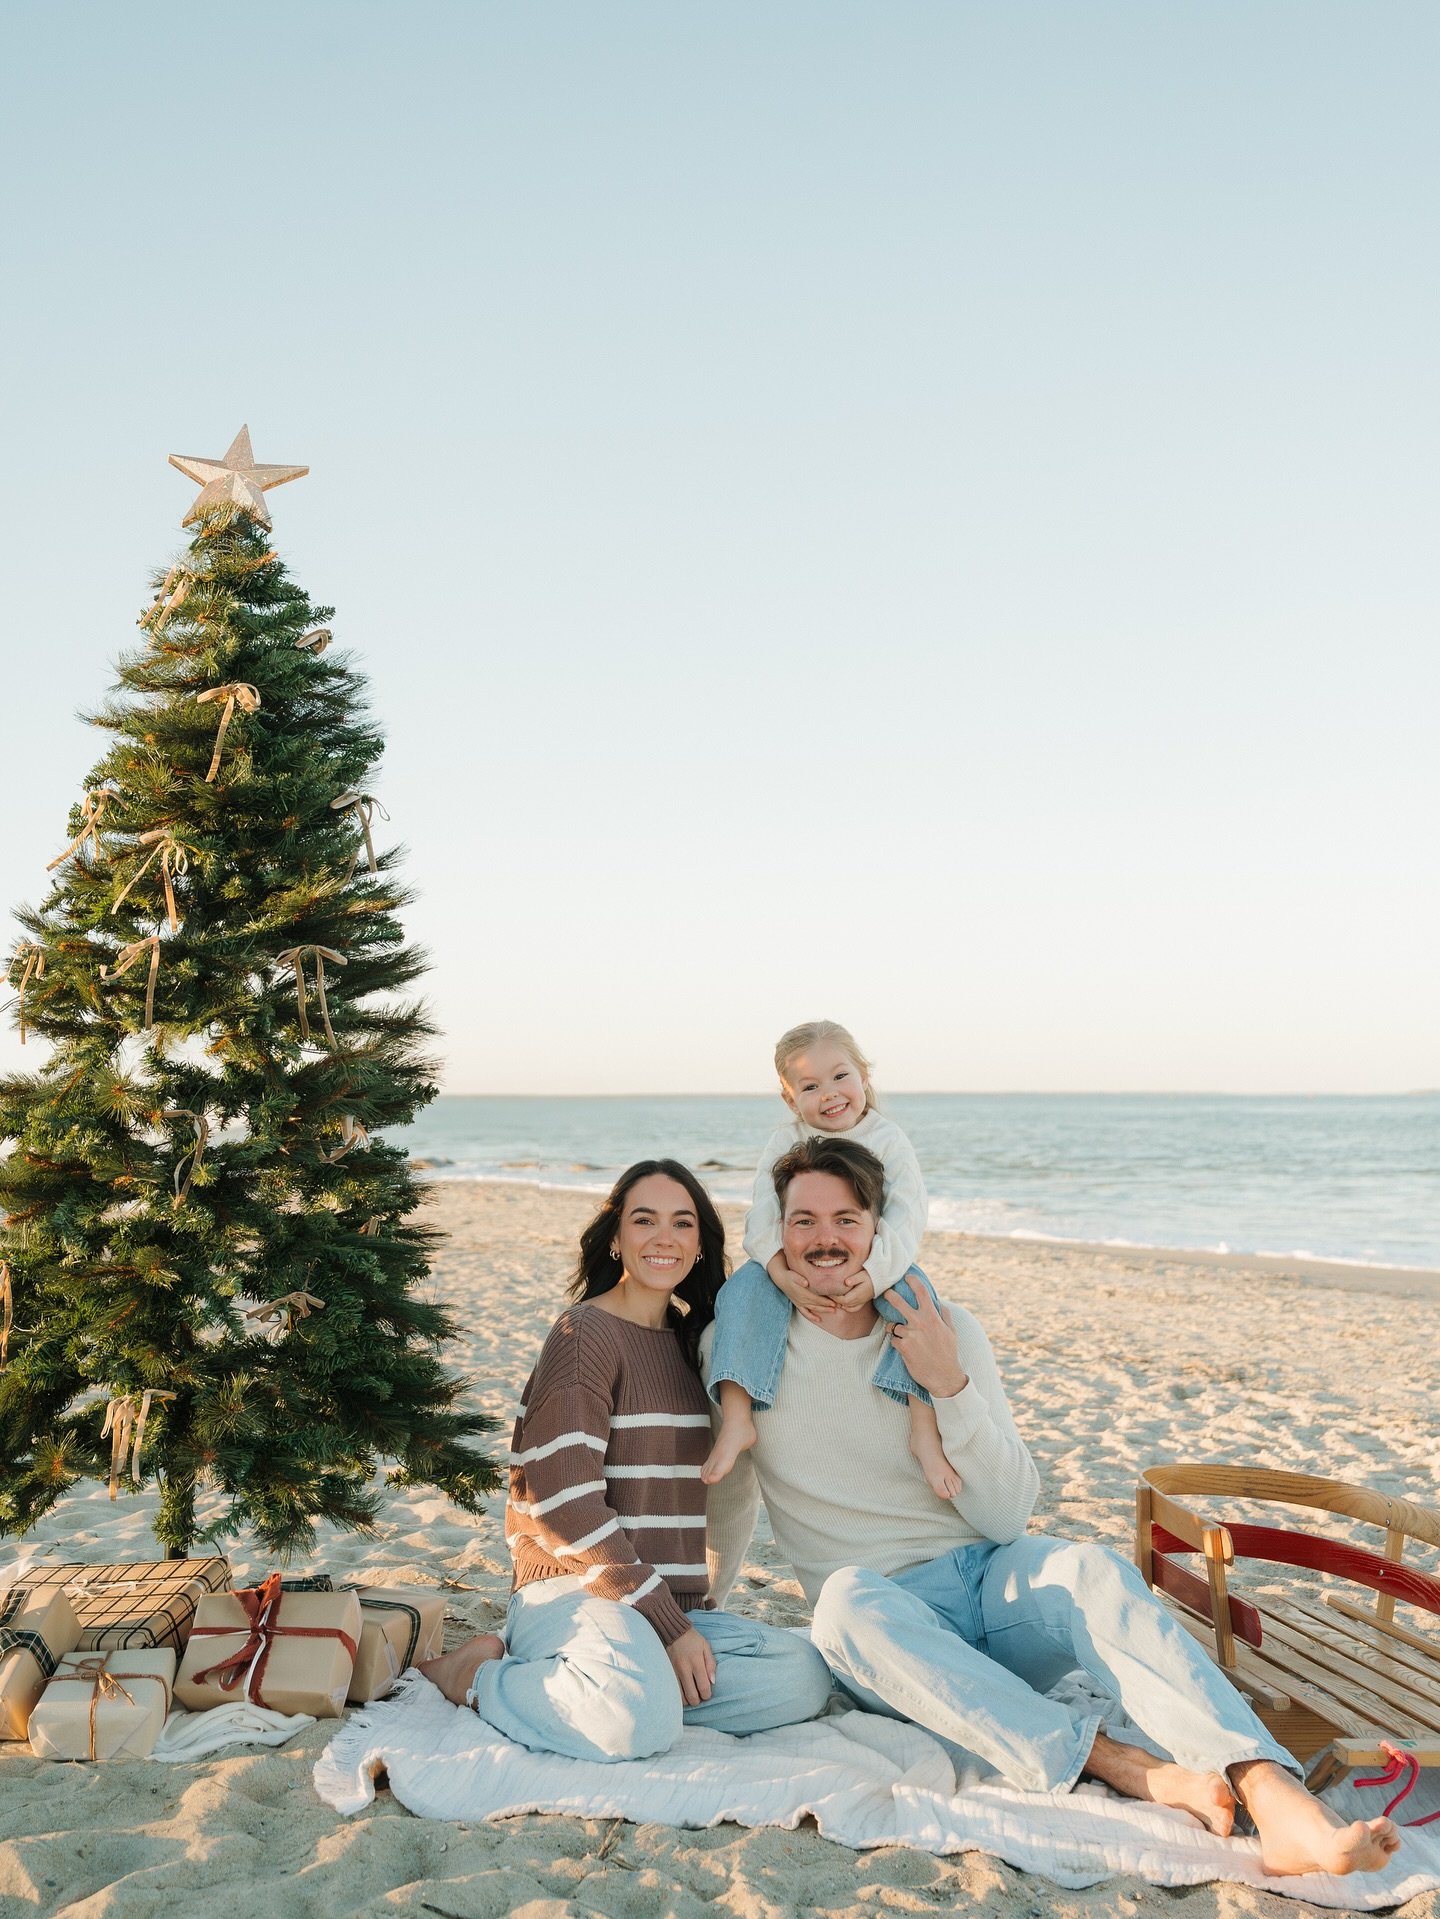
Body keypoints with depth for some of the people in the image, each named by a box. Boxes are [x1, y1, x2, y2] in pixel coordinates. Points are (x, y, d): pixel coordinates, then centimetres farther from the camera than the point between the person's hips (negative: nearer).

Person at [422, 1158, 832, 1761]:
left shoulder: (688, 1339, 16)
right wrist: (668, 1624, -16)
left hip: (673, 1603, 7)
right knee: (643, 1720, -35)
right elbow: (564, 1502, -16)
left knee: (804, 1678, -18)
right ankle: (473, 1678, -9)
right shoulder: (586, 1333, -8)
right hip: (572, 1591, -7)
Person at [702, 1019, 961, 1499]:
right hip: (795, 1265, 1)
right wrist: (780, 1273, -27)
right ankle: (735, 1419, -33)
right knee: (741, 1289, -27)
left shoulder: (888, 1139, -2)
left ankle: (925, 1427, -33)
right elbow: (762, 1216, -8)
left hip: (872, 1266, -1)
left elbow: (907, 1216, -12)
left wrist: (875, 1274, -30)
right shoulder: (784, 1144, 2)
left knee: (914, 1293, -32)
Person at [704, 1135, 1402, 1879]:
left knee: (1090, 1567, -32)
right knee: (845, 1596, -37)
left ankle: (1280, 1804, -50)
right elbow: (727, 1510, 15)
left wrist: (950, 1385, -13)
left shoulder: (946, 1331, 2)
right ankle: (1113, 1763, -40)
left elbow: (1007, 1517, -2)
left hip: (993, 1581, 1)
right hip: (886, 1624, -1)